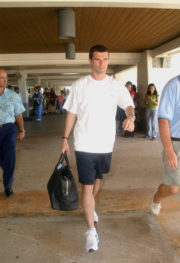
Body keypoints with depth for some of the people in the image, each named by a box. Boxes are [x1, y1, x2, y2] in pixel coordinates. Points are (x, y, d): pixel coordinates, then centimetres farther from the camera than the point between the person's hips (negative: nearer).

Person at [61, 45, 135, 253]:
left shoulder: (116, 85, 2)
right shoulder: (79, 85, -1)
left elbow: (128, 104, -9)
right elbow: (71, 113, 3)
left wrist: (131, 116, -32)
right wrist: (65, 138, 2)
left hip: (105, 144, 3)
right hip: (84, 145, -2)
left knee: (96, 179, 21)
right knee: (87, 186, -3)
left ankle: (90, 209, 48)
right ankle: (91, 231, 8)